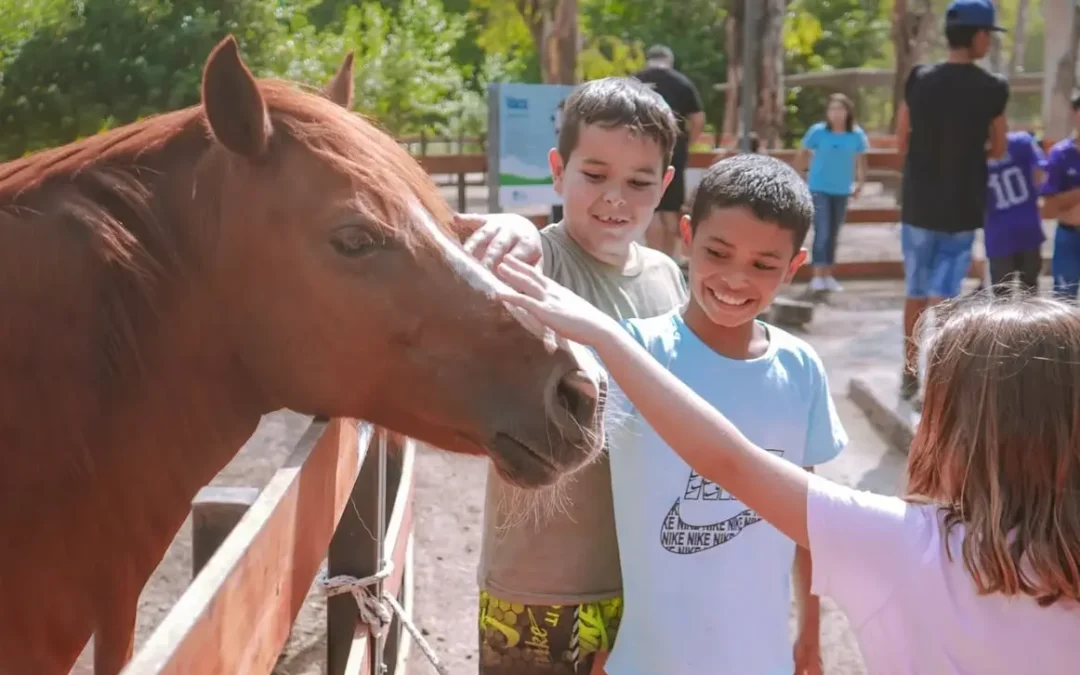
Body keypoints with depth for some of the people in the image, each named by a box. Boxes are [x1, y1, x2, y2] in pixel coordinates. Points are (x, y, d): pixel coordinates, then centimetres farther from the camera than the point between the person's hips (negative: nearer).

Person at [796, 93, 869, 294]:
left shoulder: (857, 135, -5)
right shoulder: (818, 131, -12)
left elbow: (861, 159, 9)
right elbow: (802, 155, -2)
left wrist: (860, 182, 2)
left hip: (842, 191, 3)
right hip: (819, 189, -3)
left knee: (833, 234, 11)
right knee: (822, 232, -10)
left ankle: (828, 276, 20)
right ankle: (817, 276, -5)